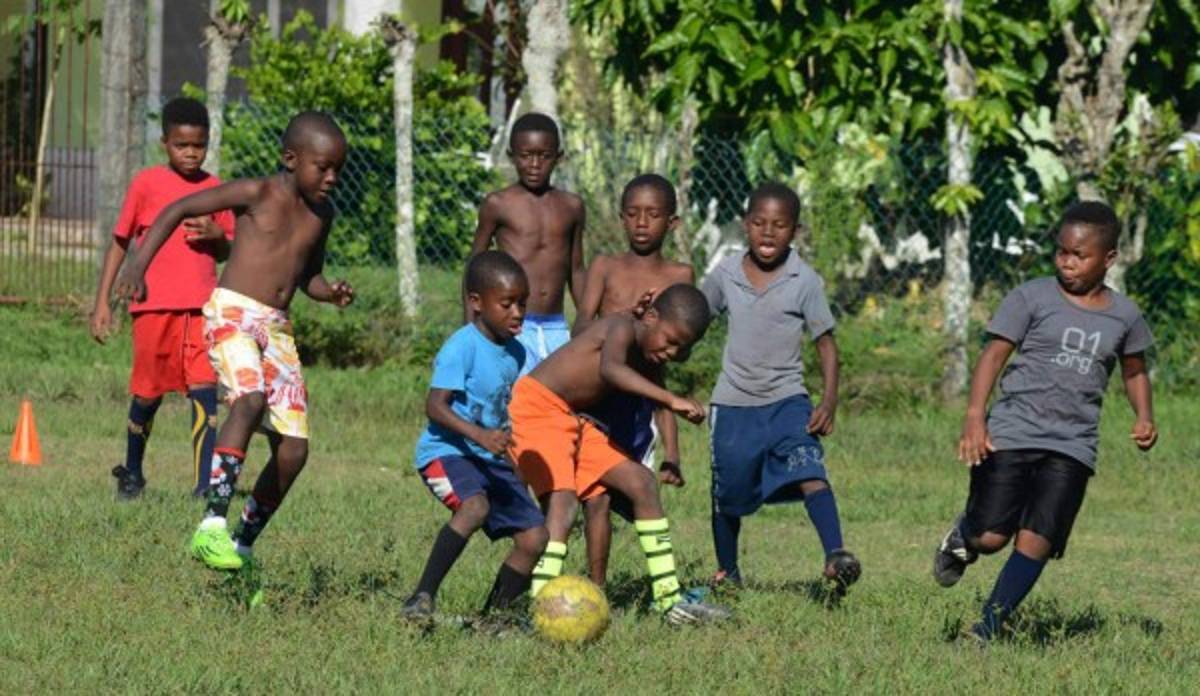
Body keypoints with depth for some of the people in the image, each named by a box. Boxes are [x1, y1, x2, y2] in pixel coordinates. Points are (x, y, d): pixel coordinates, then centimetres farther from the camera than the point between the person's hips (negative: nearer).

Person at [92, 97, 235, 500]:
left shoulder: (214, 189, 9)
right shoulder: (146, 185, 1)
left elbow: (226, 252, 17)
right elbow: (120, 242, 6)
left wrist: (217, 235, -8)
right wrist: (102, 301, 2)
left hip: (201, 305, 1)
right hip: (154, 305, -1)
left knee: (204, 390, -12)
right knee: (147, 394, 7)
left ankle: (206, 483, -14)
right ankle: (132, 474, 29)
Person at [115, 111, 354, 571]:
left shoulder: (322, 214, 13)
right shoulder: (257, 194, -5)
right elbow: (178, 210, -2)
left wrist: (331, 293, 4)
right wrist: (138, 266, -12)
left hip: (277, 327, 7)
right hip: (233, 312, -7)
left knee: (293, 450, -2)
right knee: (251, 399, -34)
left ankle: (244, 542, 13)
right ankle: (213, 525, -39)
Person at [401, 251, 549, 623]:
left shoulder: (516, 353, 9)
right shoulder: (463, 347, -16)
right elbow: (435, 405, -24)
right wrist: (480, 435, -35)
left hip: (492, 458, 8)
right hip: (446, 451, -8)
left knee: (534, 537, -1)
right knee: (474, 506, -36)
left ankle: (494, 614, 13)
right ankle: (422, 597, -30)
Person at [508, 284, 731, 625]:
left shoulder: (650, 360, 6)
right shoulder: (623, 328, -21)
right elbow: (609, 369, -42)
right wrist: (671, 400, -47)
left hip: (573, 419, 9)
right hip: (535, 408, -9)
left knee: (640, 482, 9)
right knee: (562, 501, -24)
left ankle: (670, 600, 15)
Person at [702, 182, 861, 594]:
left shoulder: (804, 282, -6)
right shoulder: (725, 275, 0)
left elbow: (825, 343, -4)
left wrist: (829, 401, -14)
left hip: (786, 401, -2)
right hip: (733, 403, 2)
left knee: (809, 474, -24)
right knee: (728, 494, 11)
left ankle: (836, 556, -34)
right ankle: (726, 572, 32)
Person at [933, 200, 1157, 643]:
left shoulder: (1124, 316, 9)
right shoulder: (1034, 297, -1)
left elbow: (1134, 372, 25)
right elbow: (994, 354, -3)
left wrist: (1144, 417, 7)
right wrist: (975, 417, -14)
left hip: (1072, 446, 2)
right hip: (1012, 435, -2)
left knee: (1036, 543, -9)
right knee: (990, 538, -7)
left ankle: (988, 628, 1)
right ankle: (962, 536, 29)